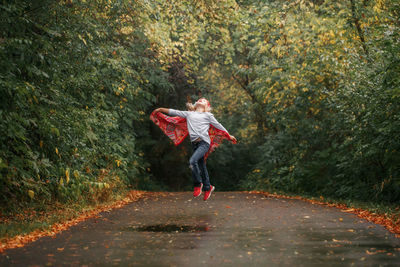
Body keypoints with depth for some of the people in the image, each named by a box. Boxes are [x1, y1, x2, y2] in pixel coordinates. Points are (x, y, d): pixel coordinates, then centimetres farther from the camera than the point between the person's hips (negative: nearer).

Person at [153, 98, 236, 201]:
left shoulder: (208, 115, 13)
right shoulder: (189, 114, 21)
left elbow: (218, 126, 19)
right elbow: (173, 112, 22)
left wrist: (229, 136, 22)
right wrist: (161, 109, 19)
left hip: (204, 142, -4)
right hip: (195, 143, 4)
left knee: (192, 161, -23)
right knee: (201, 166, 6)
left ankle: (198, 184, -8)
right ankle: (207, 188, 20)